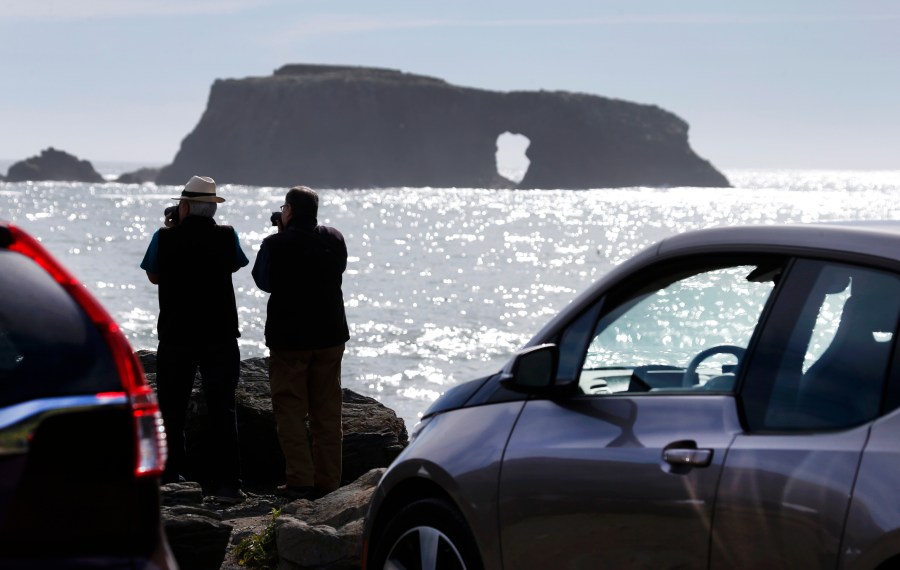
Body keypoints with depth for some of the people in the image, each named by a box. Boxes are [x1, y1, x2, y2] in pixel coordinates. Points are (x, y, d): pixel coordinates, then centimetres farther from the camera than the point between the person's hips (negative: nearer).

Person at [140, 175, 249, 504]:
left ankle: (171, 480, 11)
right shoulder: (226, 237, -5)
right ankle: (227, 485, -3)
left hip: (175, 337, 0)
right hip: (220, 337, 0)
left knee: (172, 410, 11)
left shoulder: (165, 238, -7)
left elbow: (153, 276, 11)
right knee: (222, 410, 2)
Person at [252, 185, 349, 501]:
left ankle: (300, 480, -4)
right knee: (327, 411, 9)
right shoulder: (335, 240, 1)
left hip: (288, 336, -4)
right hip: (330, 334, 4)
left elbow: (263, 281, 3)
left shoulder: (276, 245, -12)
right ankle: (328, 481, 11)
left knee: (291, 410, 2)